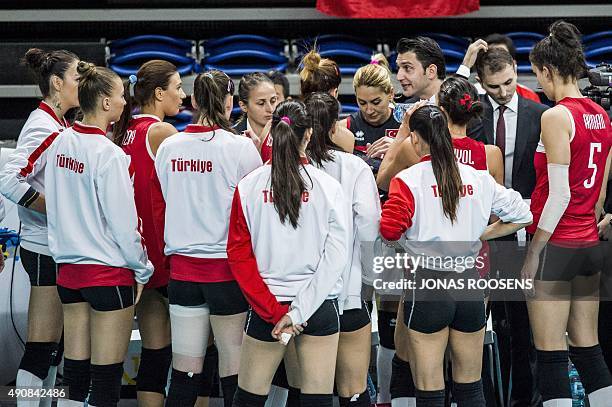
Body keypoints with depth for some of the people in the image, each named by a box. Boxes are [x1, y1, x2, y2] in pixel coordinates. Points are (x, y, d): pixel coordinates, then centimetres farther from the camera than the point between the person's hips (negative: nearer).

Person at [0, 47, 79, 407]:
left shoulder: (56, 124, 12)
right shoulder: (45, 127, -17)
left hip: (57, 250, 10)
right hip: (47, 251, -10)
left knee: (55, 343, 15)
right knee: (42, 346, -7)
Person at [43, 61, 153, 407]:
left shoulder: (61, 142, 4)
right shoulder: (109, 154, -17)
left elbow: (54, 202, 10)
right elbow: (124, 222, -15)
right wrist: (143, 271, -2)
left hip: (68, 268, 7)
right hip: (109, 271, -7)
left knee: (75, 373, 11)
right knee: (107, 377, 0)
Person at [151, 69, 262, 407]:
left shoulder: (169, 147, 3)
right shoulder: (240, 148, -10)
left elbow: (158, 208, 11)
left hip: (181, 268, 4)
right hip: (227, 268, -4)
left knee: (184, 372, 9)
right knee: (234, 371, 2)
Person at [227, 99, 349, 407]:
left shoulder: (249, 186, -4)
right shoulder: (328, 187, -6)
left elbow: (239, 255, -7)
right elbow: (335, 257, -11)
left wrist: (272, 310, -8)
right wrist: (300, 311, -12)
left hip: (264, 308, 1)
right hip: (320, 309, -1)